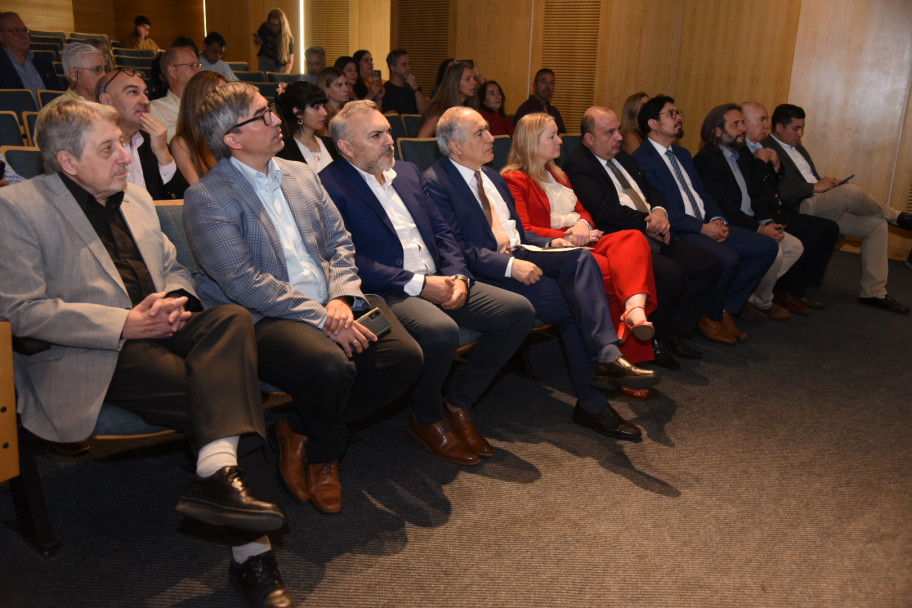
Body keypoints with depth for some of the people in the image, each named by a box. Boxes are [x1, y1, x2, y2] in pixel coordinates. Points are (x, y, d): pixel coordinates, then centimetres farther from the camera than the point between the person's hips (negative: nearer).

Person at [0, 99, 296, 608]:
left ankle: (218, 473, -39)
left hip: (158, 330, 6)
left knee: (232, 318, -28)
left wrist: (176, 300, 1)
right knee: (227, 390, -27)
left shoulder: (136, 197, 20)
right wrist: (125, 324, -17)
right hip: (91, 357, -6)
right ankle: (252, 549, -25)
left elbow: (174, 267, 28)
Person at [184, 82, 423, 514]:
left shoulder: (301, 175, 16)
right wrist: (321, 319, -20)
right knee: (330, 365, -35)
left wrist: (341, 300, -7)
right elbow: (244, 283, -16)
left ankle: (309, 434, 3)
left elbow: (340, 243, 13)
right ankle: (323, 456, 1)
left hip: (330, 306, 7)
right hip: (261, 319, -6)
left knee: (405, 356, -17)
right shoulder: (206, 198, -6)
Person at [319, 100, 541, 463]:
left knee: (518, 310, -9)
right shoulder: (329, 186, -4)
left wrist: (457, 277, -2)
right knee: (441, 330, -36)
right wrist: (418, 283, -18)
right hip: (385, 293, -7)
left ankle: (458, 403, 4)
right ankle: (427, 420, -5)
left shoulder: (408, 173, 20)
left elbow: (442, 232, 18)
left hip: (439, 283, 8)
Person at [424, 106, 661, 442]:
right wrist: (509, 265, -24)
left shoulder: (492, 176, 22)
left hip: (518, 256, 8)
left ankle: (606, 357, -34)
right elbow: (456, 247, -16)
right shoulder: (436, 182, -6)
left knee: (580, 258, -22)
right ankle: (591, 402, -11)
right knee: (571, 306, -22)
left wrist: (550, 243, 6)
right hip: (486, 272, -7)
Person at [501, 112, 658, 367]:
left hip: (581, 241, 7)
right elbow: (523, 231, -9)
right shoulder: (514, 180, 2)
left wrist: (583, 225, -3)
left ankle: (635, 310, -50)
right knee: (609, 270, -33)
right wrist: (566, 237, -16)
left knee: (633, 238, -25)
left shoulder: (556, 174, 29)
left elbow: (582, 210, 23)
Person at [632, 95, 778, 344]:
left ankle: (725, 309, 3)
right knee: (728, 258, -32)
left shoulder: (682, 154, 23)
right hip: (678, 232, -9)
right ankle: (709, 318, -6)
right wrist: (703, 228, -17)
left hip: (707, 225, 9)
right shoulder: (642, 159, -7)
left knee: (767, 247, -3)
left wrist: (717, 219, 1)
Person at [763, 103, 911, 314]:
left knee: (876, 224, -2)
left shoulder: (799, 149, 25)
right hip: (801, 209, -10)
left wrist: (827, 183, 6)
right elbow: (777, 191, -21)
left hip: (825, 208, 10)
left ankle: (873, 292, 0)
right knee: (851, 191, -30)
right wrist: (815, 187, -16)